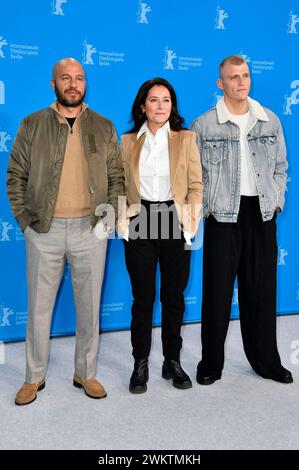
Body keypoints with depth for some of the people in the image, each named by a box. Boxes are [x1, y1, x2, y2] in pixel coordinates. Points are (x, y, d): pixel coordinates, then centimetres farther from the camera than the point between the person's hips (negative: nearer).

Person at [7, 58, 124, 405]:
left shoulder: (103, 127, 9)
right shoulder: (32, 125, 5)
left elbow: (116, 177, 9)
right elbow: (16, 176, 6)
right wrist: (23, 217, -2)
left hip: (90, 229, 1)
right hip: (44, 230, 0)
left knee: (89, 305, 8)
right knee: (39, 306, 7)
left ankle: (86, 373, 25)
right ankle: (34, 377, 23)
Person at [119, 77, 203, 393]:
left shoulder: (186, 139, 6)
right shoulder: (128, 141, 9)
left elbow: (196, 185, 3)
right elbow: (121, 185, 10)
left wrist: (191, 222, -6)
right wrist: (123, 219, -3)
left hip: (174, 222, 0)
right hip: (139, 223, 0)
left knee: (174, 295, 7)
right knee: (143, 296, 4)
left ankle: (173, 361, 21)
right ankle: (140, 364, 17)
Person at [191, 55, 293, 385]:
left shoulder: (270, 120, 9)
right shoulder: (203, 125, 1)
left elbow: (280, 167, 15)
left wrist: (276, 201, 5)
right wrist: (206, 208, -5)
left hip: (262, 216, 3)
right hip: (223, 217, -2)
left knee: (262, 291, 9)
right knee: (217, 291, 4)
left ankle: (266, 361, 25)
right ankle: (211, 363, 19)